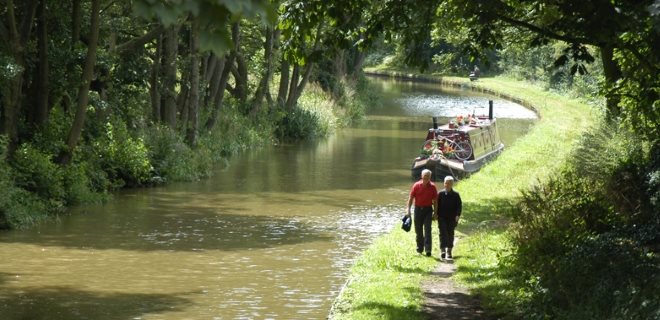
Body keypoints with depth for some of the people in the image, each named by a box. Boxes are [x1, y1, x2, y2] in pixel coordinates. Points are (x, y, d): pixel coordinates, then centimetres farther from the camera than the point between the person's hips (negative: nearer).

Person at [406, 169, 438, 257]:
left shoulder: (432, 187, 0)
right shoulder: (416, 185, -1)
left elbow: (435, 200, 5)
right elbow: (411, 198, 2)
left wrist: (435, 212, 3)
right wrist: (408, 210, -5)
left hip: (428, 209, -1)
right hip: (418, 209, 1)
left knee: (427, 230, -9)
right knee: (418, 230, 8)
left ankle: (428, 249, -13)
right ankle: (420, 248, 20)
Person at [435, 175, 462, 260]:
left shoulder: (456, 195, 1)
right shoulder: (440, 193, 2)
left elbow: (459, 205, 1)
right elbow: (437, 205, 8)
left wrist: (458, 215, -12)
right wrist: (436, 214, 0)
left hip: (452, 218, 0)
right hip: (442, 218, 0)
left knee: (450, 234, 6)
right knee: (443, 234, -10)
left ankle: (449, 252, 14)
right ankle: (442, 251, -13)